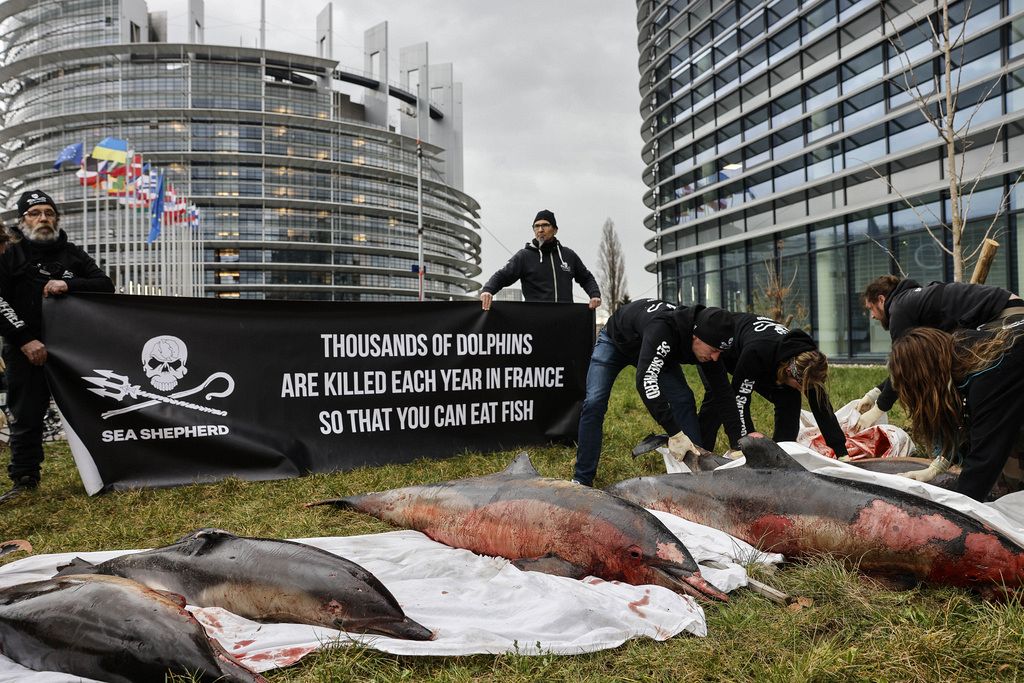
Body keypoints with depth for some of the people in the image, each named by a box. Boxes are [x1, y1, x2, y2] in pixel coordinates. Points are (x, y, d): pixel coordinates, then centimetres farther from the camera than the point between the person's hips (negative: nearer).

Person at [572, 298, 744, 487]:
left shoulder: (707, 344, -26)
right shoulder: (662, 329, -47)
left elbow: (722, 392, -19)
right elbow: (645, 380, -55)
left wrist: (737, 444, -23)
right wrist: (674, 433, -55)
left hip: (659, 351, 5)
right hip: (616, 341, -5)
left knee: (684, 400, -11)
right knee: (594, 402, -18)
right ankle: (582, 480, -9)